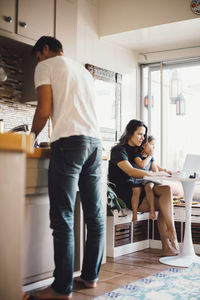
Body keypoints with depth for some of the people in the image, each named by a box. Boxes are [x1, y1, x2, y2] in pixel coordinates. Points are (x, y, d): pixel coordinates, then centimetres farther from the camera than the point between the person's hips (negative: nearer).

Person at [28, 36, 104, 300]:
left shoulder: (46, 66, 7)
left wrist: (31, 137, 12)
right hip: (95, 142, 8)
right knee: (95, 217, 8)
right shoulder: (84, 71, 28)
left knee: (63, 219, -7)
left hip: (69, 142, -7)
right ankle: (90, 276, 17)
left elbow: (44, 110, -4)